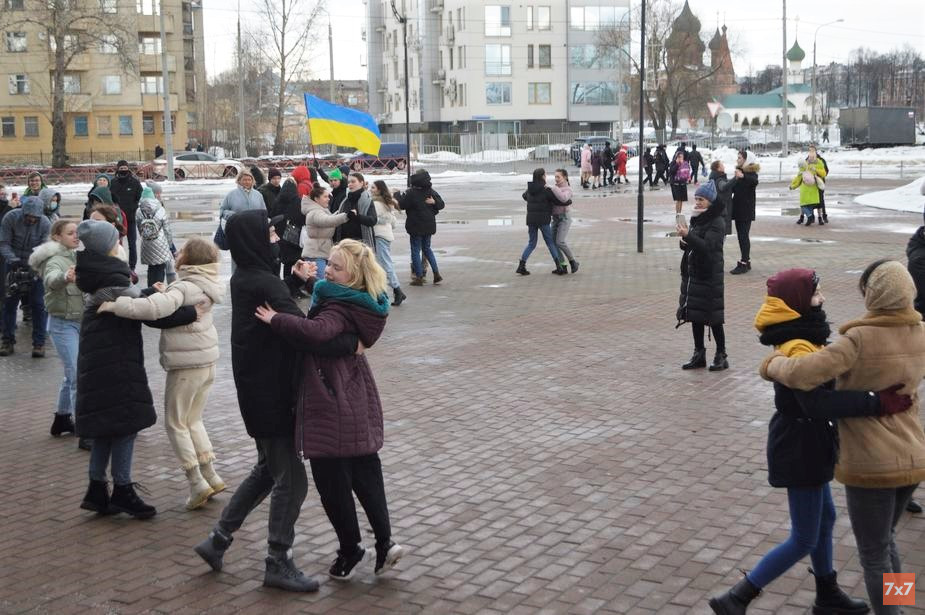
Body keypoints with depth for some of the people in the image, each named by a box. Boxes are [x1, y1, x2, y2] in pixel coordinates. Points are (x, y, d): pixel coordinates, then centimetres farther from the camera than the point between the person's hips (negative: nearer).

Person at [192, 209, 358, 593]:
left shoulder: (245, 277, 8)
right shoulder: (264, 284, -22)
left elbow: (285, 320, 13)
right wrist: (350, 344, -24)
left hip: (257, 388, 10)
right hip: (270, 392, -10)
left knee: (269, 468, 23)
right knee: (291, 479, 1)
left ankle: (218, 540, 27)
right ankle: (278, 564, 12)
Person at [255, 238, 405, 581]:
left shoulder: (340, 309, -21)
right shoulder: (362, 305, 6)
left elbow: (316, 332, -41)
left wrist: (276, 320, -29)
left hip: (332, 411, -9)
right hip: (360, 407, 9)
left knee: (333, 481, 5)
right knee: (366, 474, 17)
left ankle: (350, 550, 18)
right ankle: (384, 543, 20)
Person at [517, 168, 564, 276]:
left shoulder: (530, 189, 9)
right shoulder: (546, 190, -11)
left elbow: (525, 196, 30)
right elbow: (558, 200, -11)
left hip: (531, 219, 5)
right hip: (543, 220, -5)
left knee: (531, 243, 13)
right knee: (551, 243, 6)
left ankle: (521, 266, 0)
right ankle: (559, 267, 5)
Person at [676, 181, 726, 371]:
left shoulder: (716, 223, -12)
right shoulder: (696, 219, 12)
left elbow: (708, 246, -24)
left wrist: (687, 236, -33)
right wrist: (684, 242, -2)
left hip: (710, 277, -8)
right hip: (693, 275, 8)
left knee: (713, 319, -1)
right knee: (695, 316, 10)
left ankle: (721, 356, 9)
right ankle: (699, 355, 19)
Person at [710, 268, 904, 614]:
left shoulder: (799, 339, 5)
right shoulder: (798, 349, -27)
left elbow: (820, 389, 11)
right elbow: (819, 403, -38)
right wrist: (879, 403, -39)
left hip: (805, 445, 10)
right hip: (800, 450, -10)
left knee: (824, 517, 24)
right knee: (804, 540, 0)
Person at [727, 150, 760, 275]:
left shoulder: (751, 173, -12)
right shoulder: (740, 171, 13)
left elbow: (755, 182, -36)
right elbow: (732, 187, 23)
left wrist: (743, 176, -50)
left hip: (746, 210, -9)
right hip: (738, 208, 9)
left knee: (743, 236, -8)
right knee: (741, 235, 13)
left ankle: (743, 264, -7)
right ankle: (746, 262, 21)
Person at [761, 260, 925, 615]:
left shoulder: (860, 339, -22)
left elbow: (802, 374, -29)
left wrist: (772, 365, -10)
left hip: (871, 465, -7)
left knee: (874, 556, 9)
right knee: (886, 541, 27)